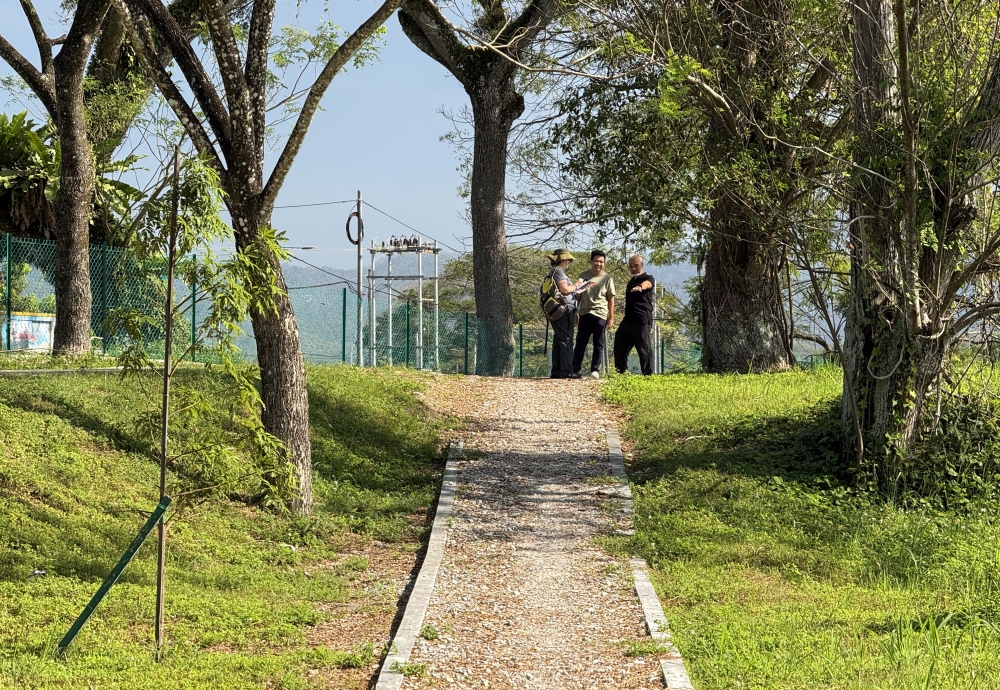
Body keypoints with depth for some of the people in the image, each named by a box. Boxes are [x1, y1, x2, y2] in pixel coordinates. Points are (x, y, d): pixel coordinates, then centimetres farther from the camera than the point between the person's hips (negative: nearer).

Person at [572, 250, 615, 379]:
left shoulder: (607, 278, 2)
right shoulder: (584, 276, 9)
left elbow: (611, 299, 2)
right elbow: (578, 296, 15)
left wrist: (611, 318, -2)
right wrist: (575, 313, 12)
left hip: (600, 315, -2)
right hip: (584, 314, 2)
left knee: (598, 344, 3)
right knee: (580, 343, 1)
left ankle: (595, 370, 8)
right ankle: (575, 370, 2)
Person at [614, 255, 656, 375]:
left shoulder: (648, 278, -3)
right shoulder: (631, 281, 23)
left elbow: (647, 284, -29)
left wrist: (640, 287, -53)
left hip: (641, 321, -8)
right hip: (628, 320, 8)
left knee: (643, 349, -9)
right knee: (619, 347, 9)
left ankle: (648, 374, -7)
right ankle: (620, 373, 18)